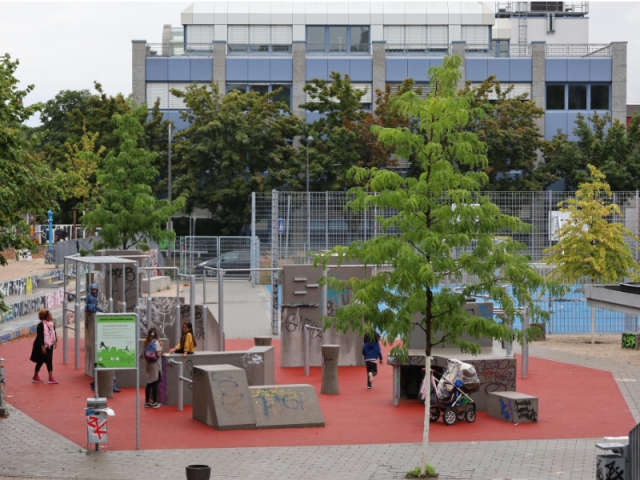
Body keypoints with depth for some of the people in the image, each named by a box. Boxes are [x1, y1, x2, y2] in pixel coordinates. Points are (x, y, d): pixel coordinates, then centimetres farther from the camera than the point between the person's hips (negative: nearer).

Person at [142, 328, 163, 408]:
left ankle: (147, 402, 15)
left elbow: (142, 355, 6)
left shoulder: (145, 342, 7)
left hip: (148, 364, 6)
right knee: (155, 383, -1)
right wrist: (161, 346, -5)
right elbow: (158, 354, -18)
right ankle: (155, 402, 2)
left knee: (149, 383, 12)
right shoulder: (156, 342, -10)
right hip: (155, 364, -6)